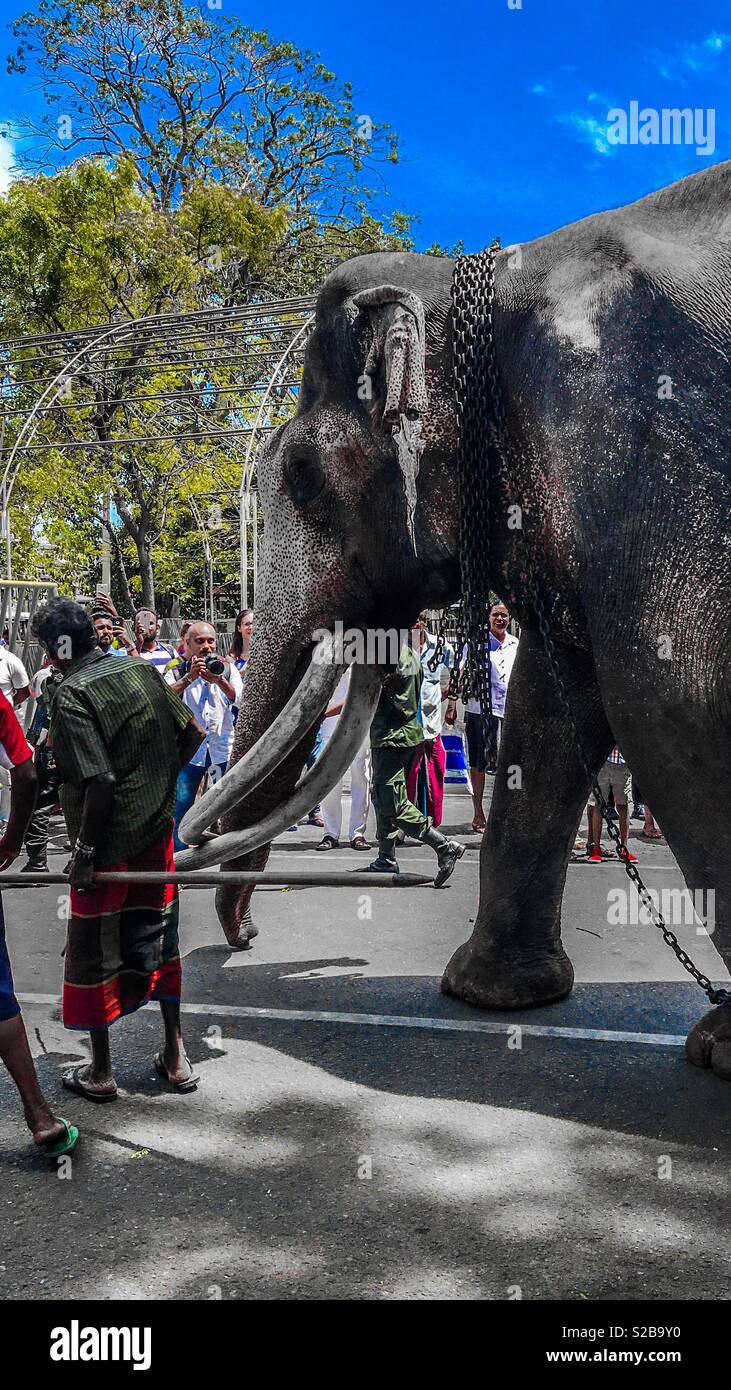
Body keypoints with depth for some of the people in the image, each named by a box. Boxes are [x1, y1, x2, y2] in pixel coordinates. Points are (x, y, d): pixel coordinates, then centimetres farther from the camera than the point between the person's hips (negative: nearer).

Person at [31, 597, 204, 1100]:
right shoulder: (141, 671, 3)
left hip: (110, 845, -6)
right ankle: (176, 1056, 26)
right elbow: (193, 732, 8)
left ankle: (101, 1071, 22)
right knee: (157, 941, 18)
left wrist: (83, 850, -16)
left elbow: (101, 780, -24)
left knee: (93, 954, 9)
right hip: (158, 834, 7)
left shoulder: (72, 694, -17)